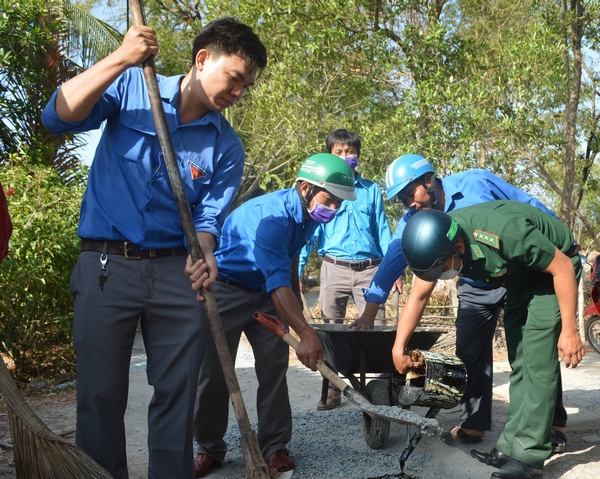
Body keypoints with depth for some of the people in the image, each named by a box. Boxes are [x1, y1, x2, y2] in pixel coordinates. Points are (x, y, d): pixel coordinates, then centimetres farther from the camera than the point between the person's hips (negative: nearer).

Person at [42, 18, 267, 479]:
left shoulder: (227, 147, 7)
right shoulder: (130, 87, 2)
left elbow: (208, 216, 2)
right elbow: (59, 116, -10)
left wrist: (204, 255, -21)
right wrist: (121, 58, -19)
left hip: (176, 272, 2)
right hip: (106, 266, -2)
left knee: (177, 393, 6)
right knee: (101, 392, 3)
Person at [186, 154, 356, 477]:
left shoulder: (309, 214, -5)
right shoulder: (269, 216, -33)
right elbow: (277, 281, -43)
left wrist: (296, 301, 20)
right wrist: (306, 334, -51)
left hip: (268, 294, 7)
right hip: (227, 289, -7)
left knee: (274, 367, -3)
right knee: (214, 371, -3)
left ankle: (273, 446, 7)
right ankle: (209, 449, 12)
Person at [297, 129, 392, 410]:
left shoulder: (371, 190, 13)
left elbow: (383, 231, 14)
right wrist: (297, 270, -2)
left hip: (369, 268, 0)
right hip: (334, 268, 0)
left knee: (376, 328, -6)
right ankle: (333, 390, 9)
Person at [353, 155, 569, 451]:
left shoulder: (476, 183, -17)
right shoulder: (413, 222, -7)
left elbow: (531, 208, -7)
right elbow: (391, 263, -5)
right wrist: (369, 313, -9)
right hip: (475, 289, 4)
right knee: (469, 354, 1)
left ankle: (553, 426, 11)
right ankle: (474, 424, 16)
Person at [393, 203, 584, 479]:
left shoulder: (503, 231, -40)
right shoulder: (436, 241, -17)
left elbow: (563, 267, -28)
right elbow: (418, 296, -5)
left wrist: (570, 331, -25)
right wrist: (398, 348, -5)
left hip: (554, 268, -7)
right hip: (519, 278, 7)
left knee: (537, 361, -15)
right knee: (518, 362, 7)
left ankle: (528, 455, -12)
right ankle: (511, 446, 11)